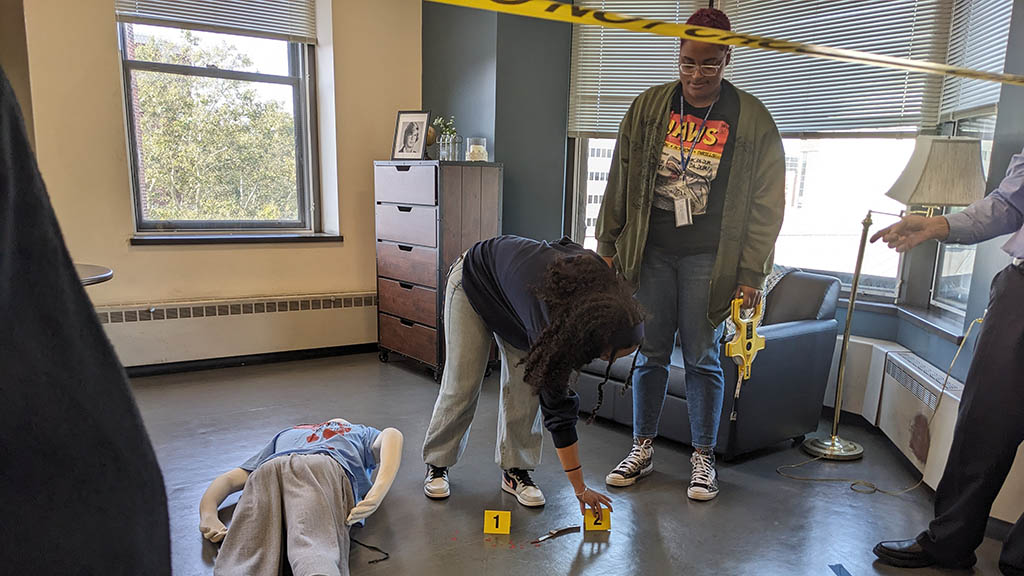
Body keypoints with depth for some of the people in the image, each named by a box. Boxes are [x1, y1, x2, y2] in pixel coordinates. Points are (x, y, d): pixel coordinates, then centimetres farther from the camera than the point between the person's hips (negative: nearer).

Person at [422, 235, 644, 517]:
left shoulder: (601, 284, -27)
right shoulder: (551, 323, -40)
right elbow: (558, 413, -31)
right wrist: (580, 489, -23)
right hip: (473, 281, -5)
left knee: (526, 386, -5)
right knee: (461, 385, -3)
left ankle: (515, 471, 9)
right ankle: (437, 464, 18)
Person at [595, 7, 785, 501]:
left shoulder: (751, 119, -1)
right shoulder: (648, 108, 4)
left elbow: (766, 203, -1)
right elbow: (619, 182, 8)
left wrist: (752, 274, -5)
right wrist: (607, 245, 5)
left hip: (708, 257, -2)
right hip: (650, 251, 2)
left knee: (702, 358, 4)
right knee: (650, 353, 8)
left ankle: (703, 458, 20)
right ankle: (642, 451, 23)